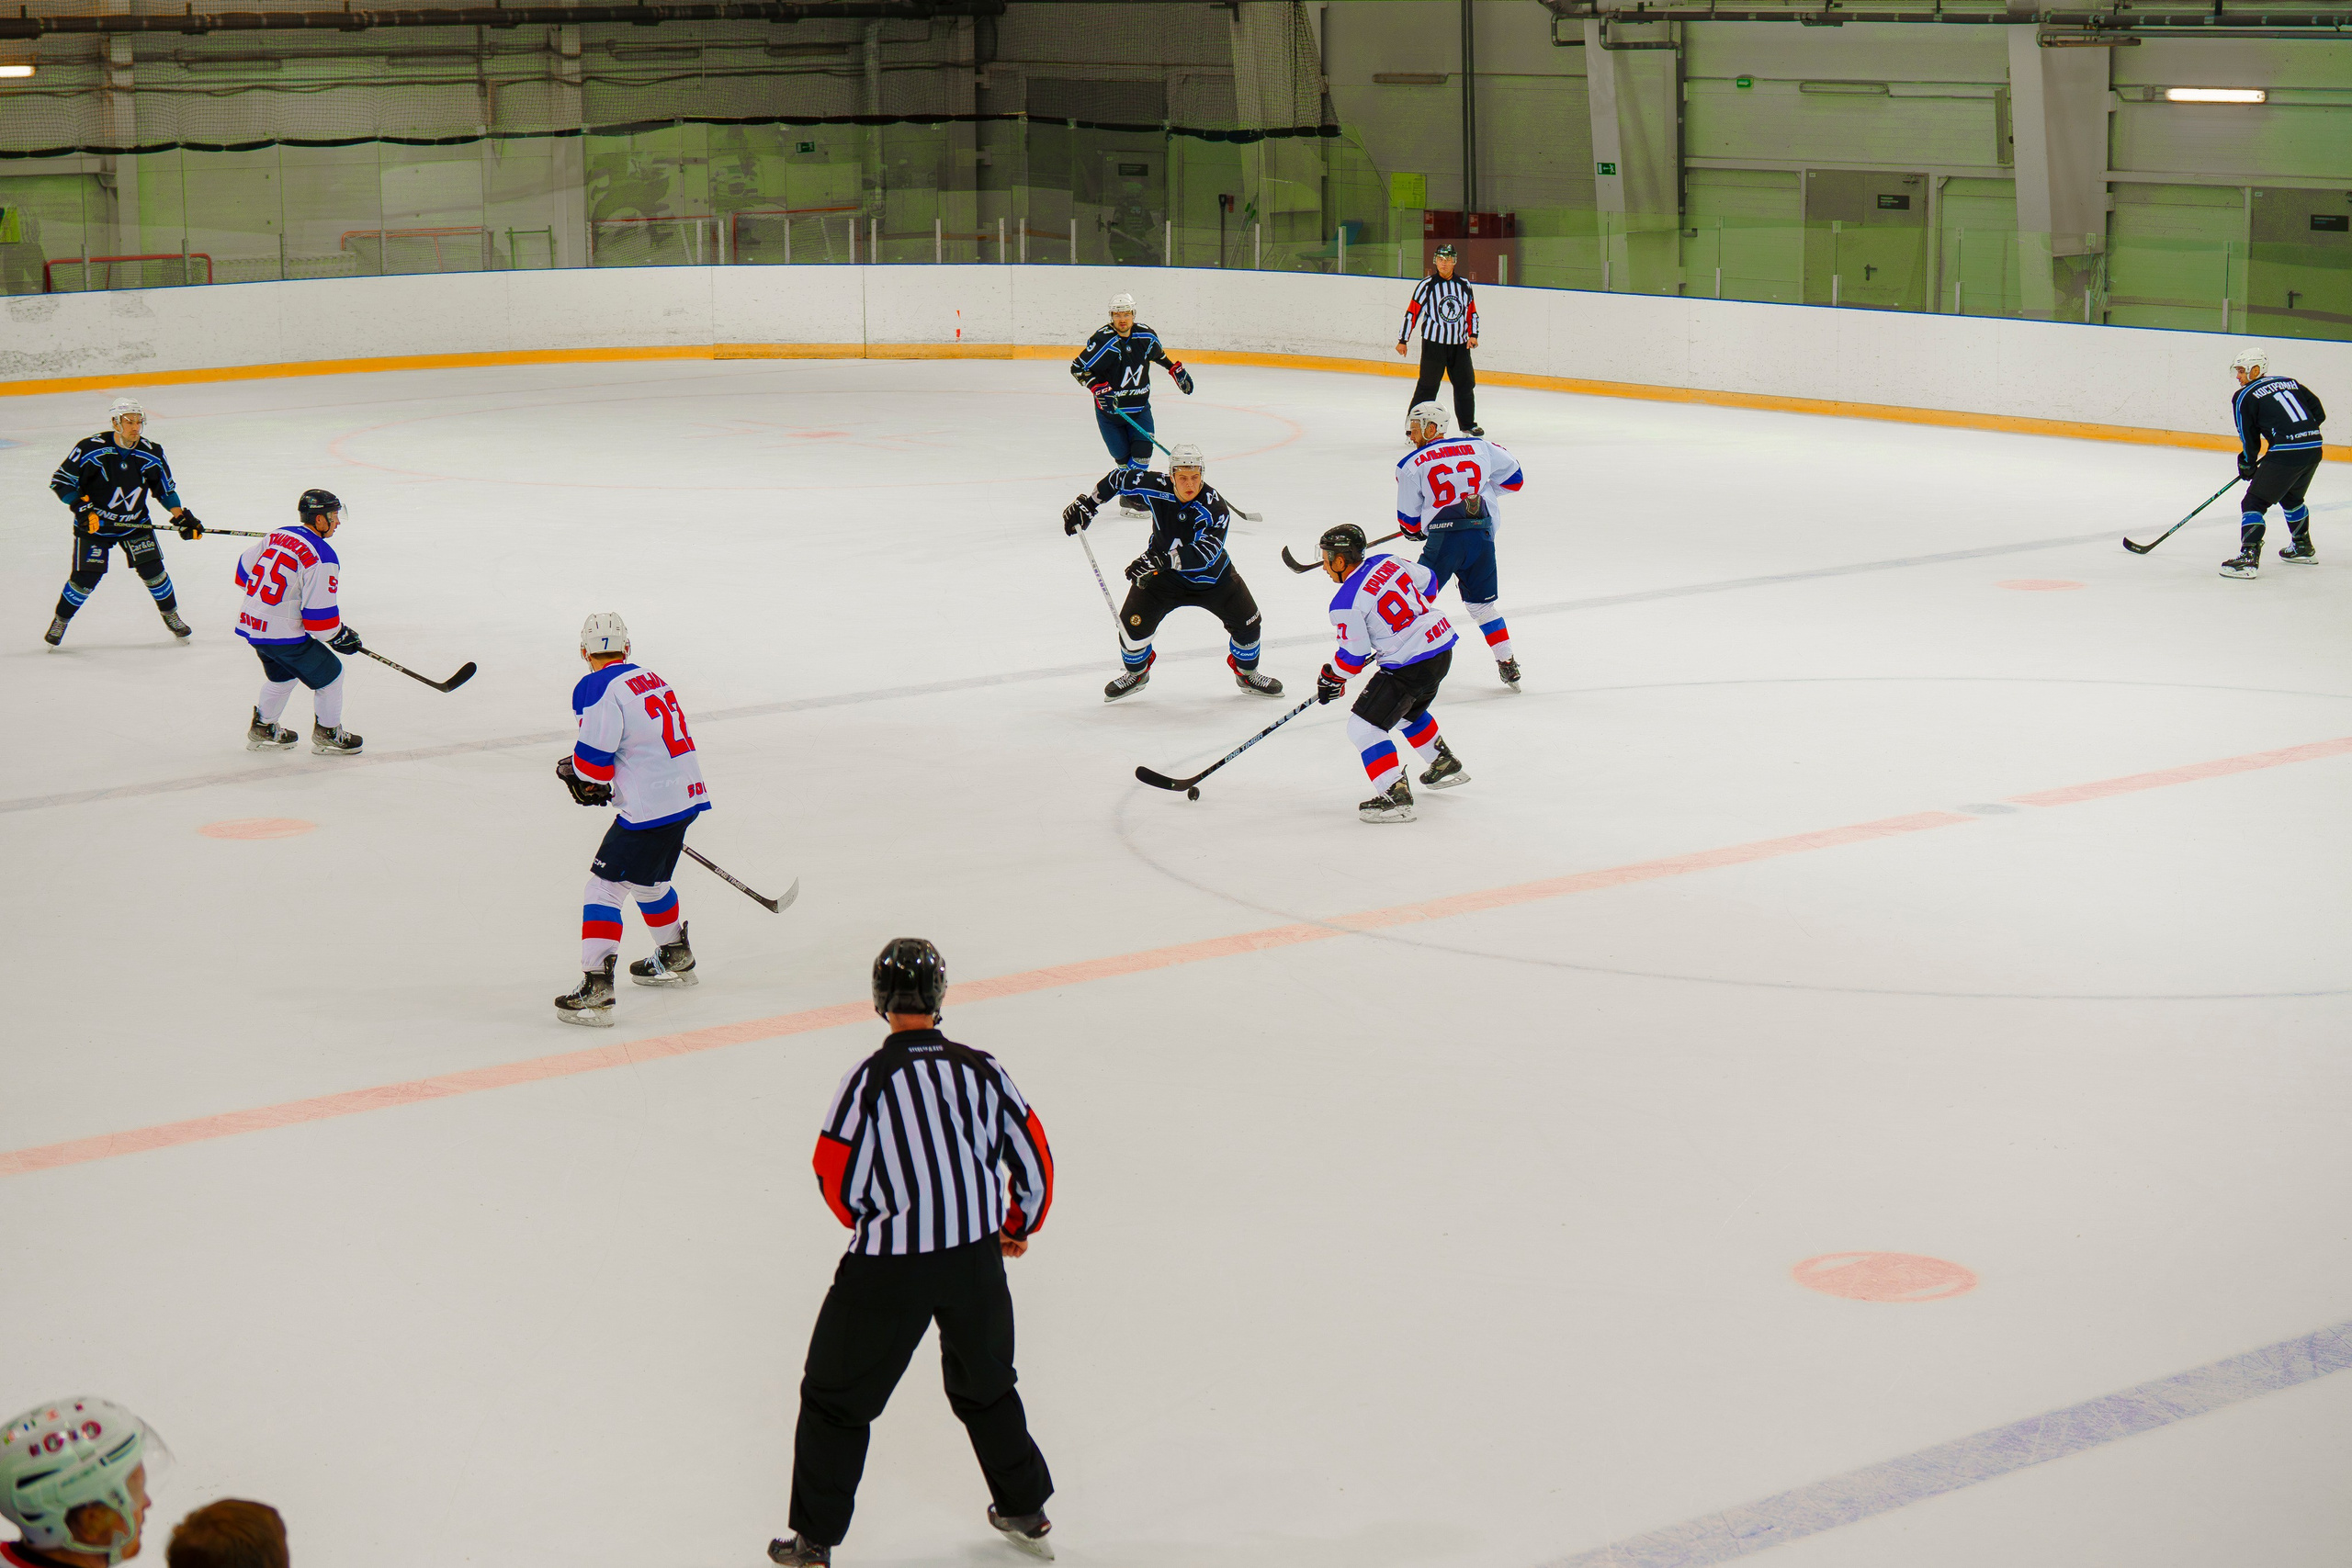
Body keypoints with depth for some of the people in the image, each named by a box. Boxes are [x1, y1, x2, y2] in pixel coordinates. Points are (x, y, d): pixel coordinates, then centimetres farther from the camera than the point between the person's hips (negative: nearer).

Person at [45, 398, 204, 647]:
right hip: (94, 524, -3)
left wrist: (181, 517, -4)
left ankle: (171, 617, 19)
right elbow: (60, 480, -13)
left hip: (135, 523, 3)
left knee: (152, 569, -4)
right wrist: (81, 507, -23)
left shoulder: (152, 454, -9)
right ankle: (60, 621, 17)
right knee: (85, 578, -7)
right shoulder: (91, 449, -21)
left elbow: (166, 489, 6)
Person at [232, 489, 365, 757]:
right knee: (329, 674, 10)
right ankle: (327, 735, 21)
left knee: (281, 675, 31)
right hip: (284, 634, -8)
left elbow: (245, 567, 18)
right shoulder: (322, 557, -18)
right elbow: (319, 614, -20)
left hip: (251, 624, 8)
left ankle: (262, 730, 40)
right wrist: (340, 636, -2)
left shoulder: (277, 536, 6)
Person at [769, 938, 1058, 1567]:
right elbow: (1034, 1158, 8)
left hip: (888, 1269, -4)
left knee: (838, 1397, 11)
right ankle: (1025, 1513, 36)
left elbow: (838, 1181, -8)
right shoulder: (982, 1069, 0)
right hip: (976, 1256, 4)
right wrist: (1020, 1227, 26)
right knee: (986, 1385, 26)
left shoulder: (870, 1077, -11)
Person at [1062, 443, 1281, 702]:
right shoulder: (1156, 488, -24)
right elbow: (1118, 478, -4)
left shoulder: (1214, 508, -32)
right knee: (1134, 622, -10)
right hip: (1163, 574, 1)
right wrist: (1086, 503, -3)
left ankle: (1246, 674, 29)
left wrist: (1161, 559, -57)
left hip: (1212, 576, -1)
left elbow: (1203, 554, -45)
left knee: (1246, 621, -2)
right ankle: (1136, 673, 23)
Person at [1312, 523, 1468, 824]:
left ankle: (1395, 796, -13)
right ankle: (1446, 764, 47)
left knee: (1363, 727, -5)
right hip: (1442, 649, 9)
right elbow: (1428, 582, 18)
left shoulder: (1345, 603, -16)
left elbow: (1354, 654, -9)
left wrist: (1331, 679, 8)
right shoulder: (1389, 562, 5)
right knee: (1408, 710, 34)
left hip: (1410, 668, -9)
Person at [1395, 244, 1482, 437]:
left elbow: (1472, 312, 17)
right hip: (1433, 343, -5)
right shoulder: (1427, 285, -6)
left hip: (1459, 344, 5)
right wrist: (1402, 340, -6)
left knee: (1465, 383, 12)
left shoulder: (1464, 285, 7)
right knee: (1428, 385, -9)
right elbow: (1412, 313, -5)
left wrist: (1473, 335, 4)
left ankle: (1468, 425, 29)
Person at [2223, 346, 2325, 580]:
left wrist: (2247, 466, 18)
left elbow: (2249, 438, 3)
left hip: (2286, 454, -7)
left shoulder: (2245, 397, 1)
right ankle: (2303, 547, 44)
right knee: (2291, 497, 31)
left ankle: (2248, 558, -15)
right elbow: (2319, 413, 19)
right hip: (2314, 449, 7)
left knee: (2254, 503, -2)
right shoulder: (2290, 383, 19)